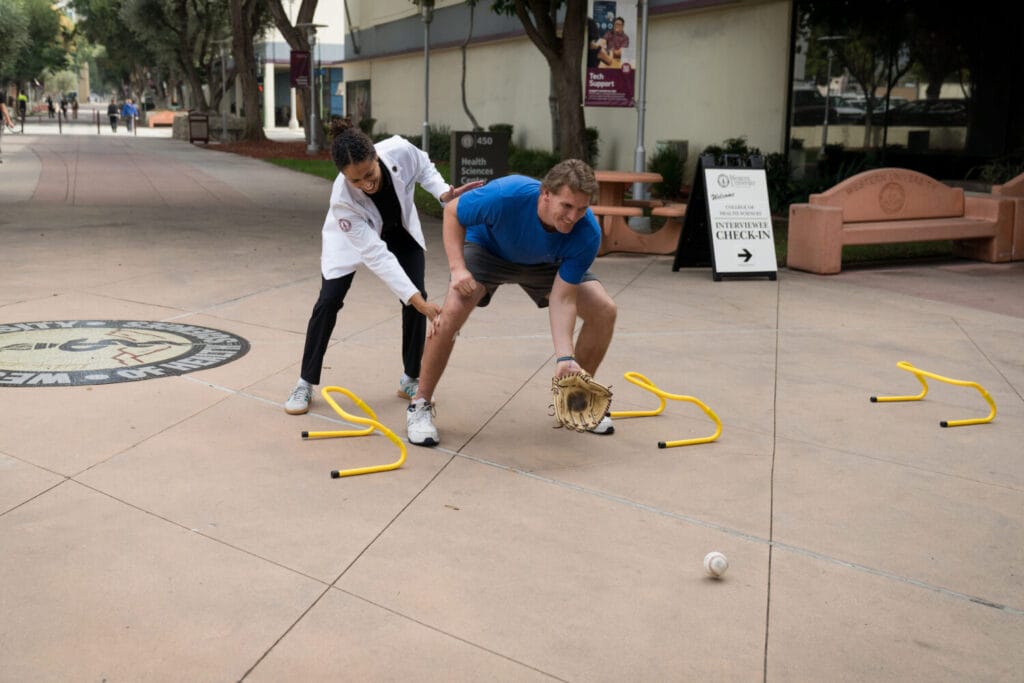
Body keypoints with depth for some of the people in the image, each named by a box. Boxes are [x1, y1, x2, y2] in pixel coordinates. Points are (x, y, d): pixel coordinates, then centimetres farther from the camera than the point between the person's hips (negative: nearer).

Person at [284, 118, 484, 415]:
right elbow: (376, 255, -43)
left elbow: (423, 167, -11)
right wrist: (415, 298, -47)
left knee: (416, 298, -7)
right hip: (351, 237, -3)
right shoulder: (342, 200, -43)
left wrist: (444, 192, -28)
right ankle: (306, 384, 8)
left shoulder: (400, 149, -37)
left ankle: (411, 380, 10)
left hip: (400, 228, 3)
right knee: (328, 302, -9)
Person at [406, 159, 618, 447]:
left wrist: (565, 358, -41)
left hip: (545, 264, 3)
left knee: (603, 311, -11)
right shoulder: (506, 195, -40)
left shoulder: (587, 234, -33)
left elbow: (562, 299, -29)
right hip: (486, 248, -3)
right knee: (453, 310, -29)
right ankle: (420, 406, -9)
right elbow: (452, 212, -20)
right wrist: (457, 268, -32)